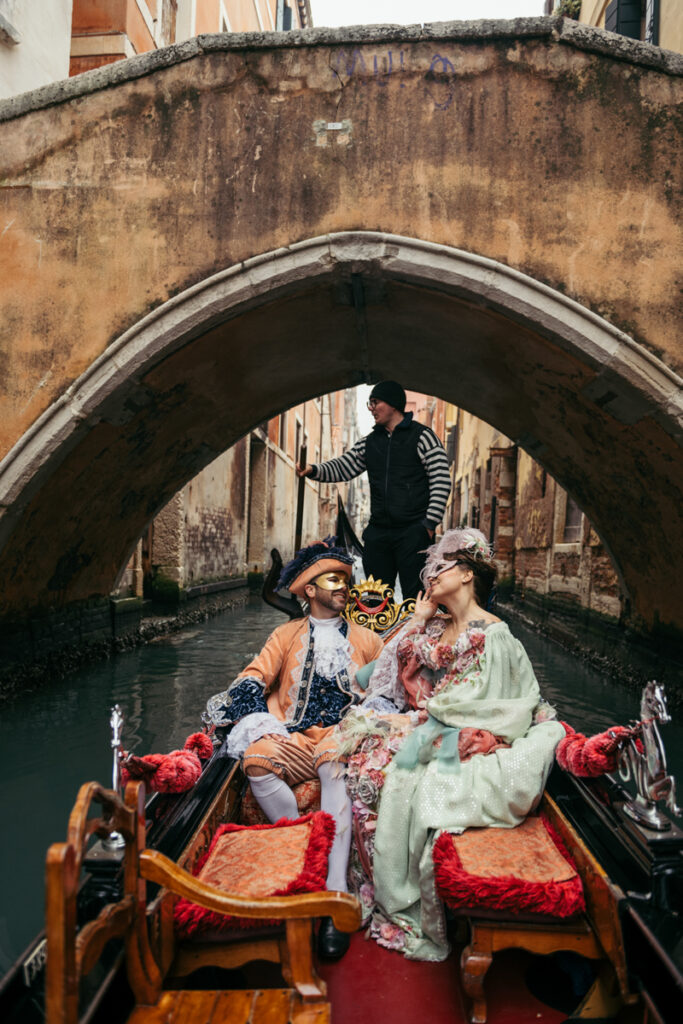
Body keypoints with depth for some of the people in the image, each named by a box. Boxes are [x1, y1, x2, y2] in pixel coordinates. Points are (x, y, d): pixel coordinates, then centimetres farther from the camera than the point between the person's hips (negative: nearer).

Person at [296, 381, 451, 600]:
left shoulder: (422, 436, -3)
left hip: (412, 531, -6)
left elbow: (442, 481, -7)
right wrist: (313, 470, -6)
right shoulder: (370, 442, 15)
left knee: (415, 596, -4)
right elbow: (341, 468, 14)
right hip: (378, 532, 6)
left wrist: (430, 524, -12)